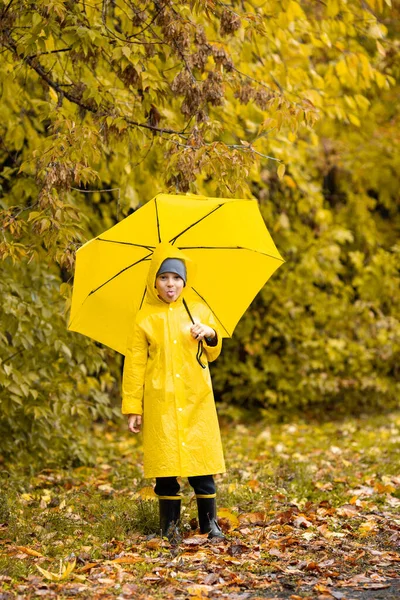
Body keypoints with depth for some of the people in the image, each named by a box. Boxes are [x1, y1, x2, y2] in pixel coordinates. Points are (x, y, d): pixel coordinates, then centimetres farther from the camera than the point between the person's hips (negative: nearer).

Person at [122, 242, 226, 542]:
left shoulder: (198, 310, 9)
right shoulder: (145, 318, 2)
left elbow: (212, 355, 17)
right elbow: (134, 365, 3)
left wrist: (211, 335, -6)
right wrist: (133, 408, -1)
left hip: (196, 401, 1)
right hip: (161, 403, -1)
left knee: (202, 461, -1)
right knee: (165, 463, -1)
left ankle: (210, 522, 10)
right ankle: (170, 525, 11)